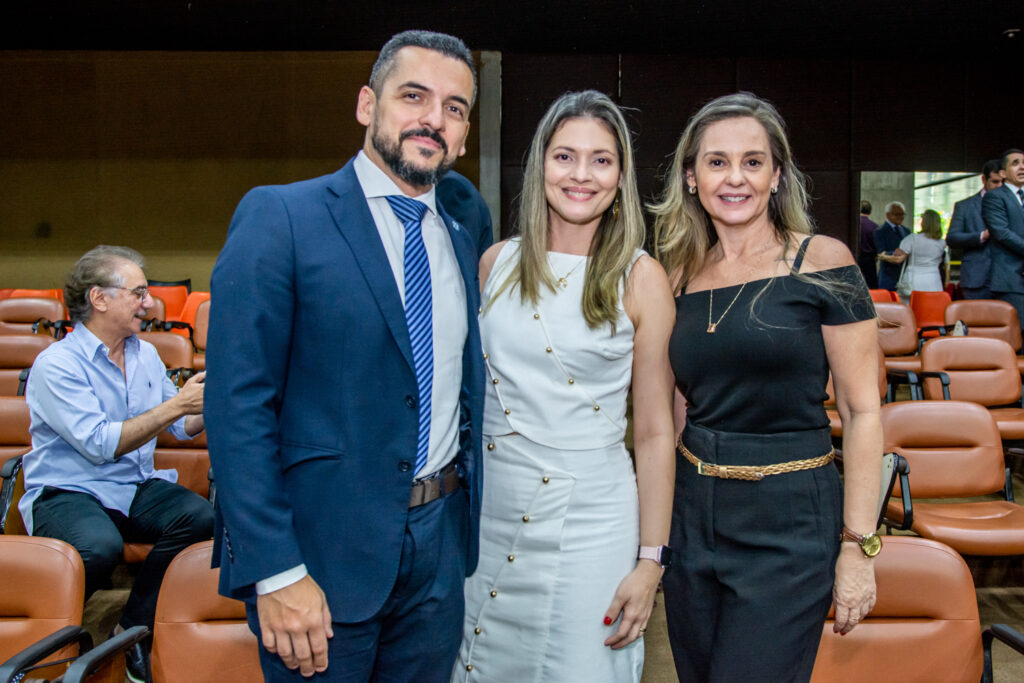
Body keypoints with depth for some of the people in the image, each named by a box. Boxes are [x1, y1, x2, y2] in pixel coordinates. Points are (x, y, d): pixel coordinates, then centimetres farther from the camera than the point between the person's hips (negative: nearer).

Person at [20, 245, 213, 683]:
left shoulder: (145, 355, 11)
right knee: (100, 546, -37)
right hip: (65, 492, -6)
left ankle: (134, 629, -7)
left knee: (199, 515, -25)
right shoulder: (56, 364, -11)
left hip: (135, 487, 6)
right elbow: (101, 444, -21)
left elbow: (183, 427, 12)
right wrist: (176, 405, -22)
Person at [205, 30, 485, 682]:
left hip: (440, 549, 6)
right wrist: (275, 572, -18)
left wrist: (462, 525, 10)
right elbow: (237, 405, -14)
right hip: (322, 550, -5)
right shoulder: (278, 217, -9)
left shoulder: (460, 240, 10)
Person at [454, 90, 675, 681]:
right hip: (489, 516, 3)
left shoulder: (641, 279, -6)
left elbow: (655, 432, -5)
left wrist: (651, 562, -6)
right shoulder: (497, 263, 3)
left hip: (589, 521, -3)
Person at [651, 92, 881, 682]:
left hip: (789, 527, -4)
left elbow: (862, 411, -8)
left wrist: (858, 546, -11)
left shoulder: (823, 262, -8)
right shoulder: (681, 275, 5)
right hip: (692, 516, 5)